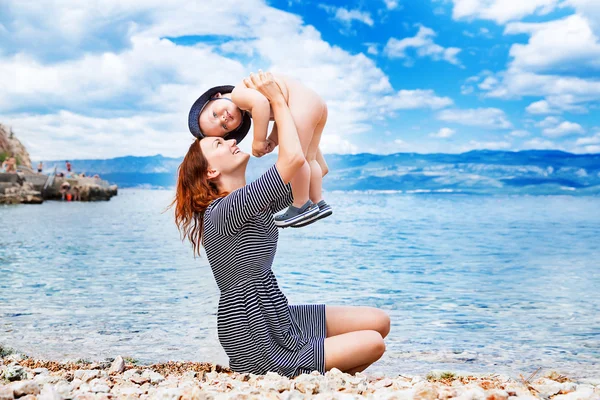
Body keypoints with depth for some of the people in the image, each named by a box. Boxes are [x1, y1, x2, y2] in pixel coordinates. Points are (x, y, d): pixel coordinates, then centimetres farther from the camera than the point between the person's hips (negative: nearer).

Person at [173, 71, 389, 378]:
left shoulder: (252, 205, 8)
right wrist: (277, 100, -14)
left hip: (277, 321, 9)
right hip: (258, 344, -9)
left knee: (379, 322, 6)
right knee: (373, 344, -8)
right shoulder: (223, 212, -21)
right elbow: (293, 158, -29)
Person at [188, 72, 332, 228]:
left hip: (303, 102, -10)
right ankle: (319, 203, 24)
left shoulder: (238, 94, -11)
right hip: (317, 102, 10)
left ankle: (302, 206, 1)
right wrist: (273, 140, 1)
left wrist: (259, 140, -22)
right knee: (308, 158, 18)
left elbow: (261, 102, -30)